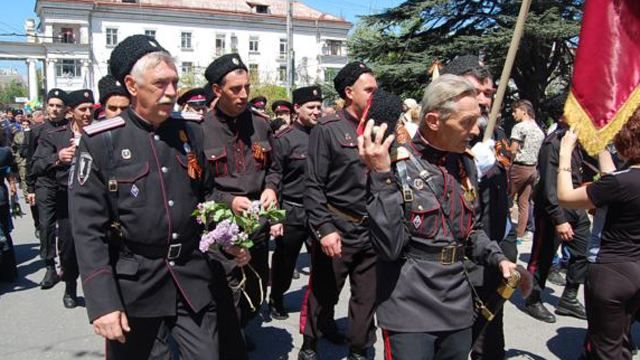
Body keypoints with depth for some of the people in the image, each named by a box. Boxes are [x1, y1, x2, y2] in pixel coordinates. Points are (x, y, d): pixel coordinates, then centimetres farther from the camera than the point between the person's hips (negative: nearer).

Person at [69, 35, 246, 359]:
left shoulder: (191, 133, 4)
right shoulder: (100, 141, -9)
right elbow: (88, 229, -11)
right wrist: (102, 304, -16)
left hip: (193, 279, 3)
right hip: (134, 285, -3)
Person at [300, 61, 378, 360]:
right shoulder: (327, 129, -7)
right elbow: (313, 186, -10)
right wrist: (324, 229, -17)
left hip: (372, 230, 5)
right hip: (337, 231, -4)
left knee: (368, 296, 12)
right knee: (323, 294, 10)